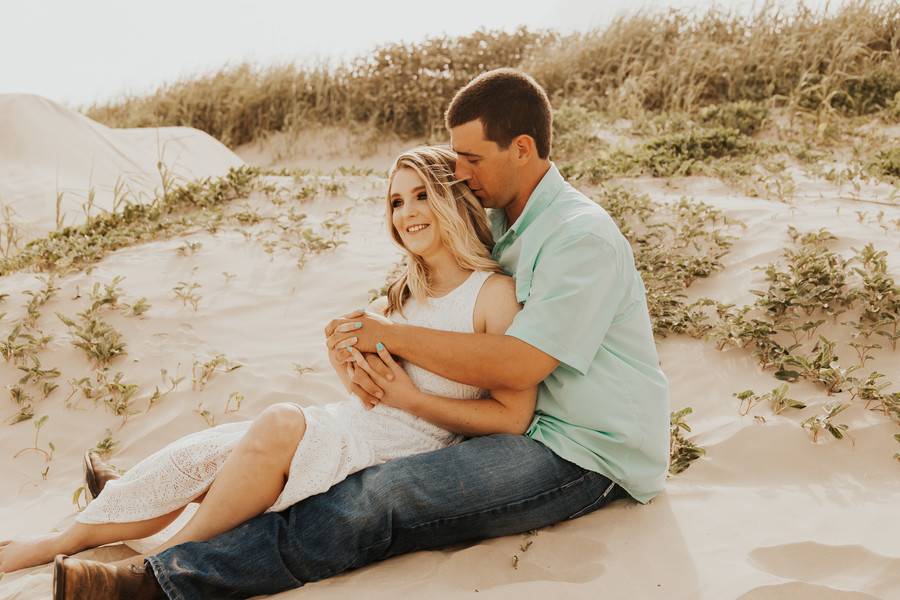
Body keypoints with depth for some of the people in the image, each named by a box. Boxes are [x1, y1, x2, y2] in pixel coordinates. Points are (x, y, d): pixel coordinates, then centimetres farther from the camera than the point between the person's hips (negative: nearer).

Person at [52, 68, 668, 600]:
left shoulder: (583, 235, -18)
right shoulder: (498, 225, 11)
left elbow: (519, 364, -25)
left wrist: (391, 334, -20)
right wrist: (370, 357, -12)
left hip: (584, 458, -8)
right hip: (536, 429, 8)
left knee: (379, 501, -24)